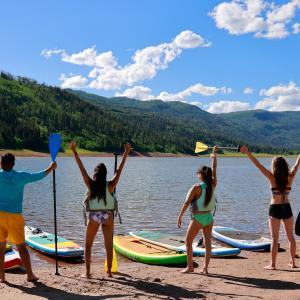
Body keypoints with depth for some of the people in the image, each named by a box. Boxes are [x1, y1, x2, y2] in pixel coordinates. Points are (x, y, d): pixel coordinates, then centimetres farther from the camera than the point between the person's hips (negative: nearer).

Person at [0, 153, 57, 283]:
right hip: (15, 215, 0)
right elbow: (39, 175, 9)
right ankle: (30, 274, 5)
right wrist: (52, 168, 25)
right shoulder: (21, 176, -2)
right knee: (21, 246, 5)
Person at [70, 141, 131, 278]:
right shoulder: (110, 185, -11)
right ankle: (109, 271, 17)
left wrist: (74, 151, -5)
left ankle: (87, 272, 7)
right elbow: (119, 170, -6)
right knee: (109, 245, 12)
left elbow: (81, 168, -9)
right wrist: (126, 153, -1)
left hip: (94, 216, -1)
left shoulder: (90, 184, -11)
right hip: (108, 216, 1)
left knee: (88, 245, 11)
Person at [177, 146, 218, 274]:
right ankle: (205, 268, 11)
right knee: (207, 243, 8)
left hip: (197, 218, -5)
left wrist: (180, 216, -8)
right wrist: (214, 156, 13)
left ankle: (190, 266, 10)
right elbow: (214, 171, 9)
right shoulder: (212, 185, -2)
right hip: (209, 217, 6)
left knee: (188, 241, 9)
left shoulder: (196, 188, -15)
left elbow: (186, 203, -14)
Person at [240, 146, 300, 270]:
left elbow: (258, 165, -14)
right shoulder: (290, 177, -3)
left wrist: (247, 153, -14)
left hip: (275, 209, -3)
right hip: (287, 208, 3)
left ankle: (273, 264, 4)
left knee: (274, 238, 2)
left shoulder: (272, 177, -11)